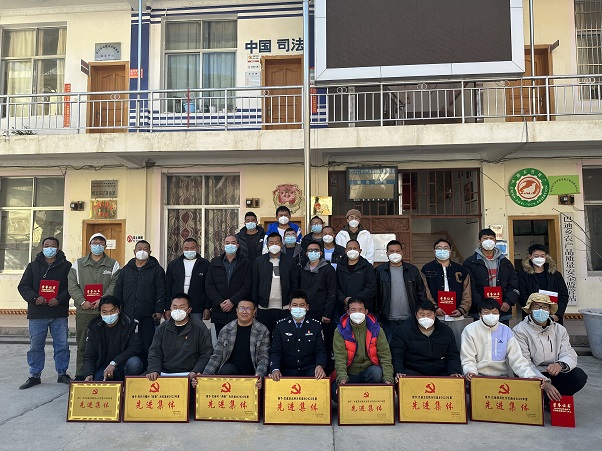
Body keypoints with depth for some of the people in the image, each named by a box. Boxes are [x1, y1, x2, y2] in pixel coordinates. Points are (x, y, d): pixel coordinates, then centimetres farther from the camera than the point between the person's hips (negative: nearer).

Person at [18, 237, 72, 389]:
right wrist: (34, 298, -13)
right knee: (35, 346, 8)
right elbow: (23, 286, 4)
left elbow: (71, 286, -3)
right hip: (37, 313, 1)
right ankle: (34, 376, 21)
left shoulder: (66, 266, 3)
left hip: (59, 313, -1)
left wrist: (59, 299, -17)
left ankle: (62, 373, 18)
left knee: (62, 345, 5)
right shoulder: (33, 266, 9)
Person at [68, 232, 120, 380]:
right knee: (82, 344, 7)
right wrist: (82, 301, -9)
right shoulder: (78, 264, 12)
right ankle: (80, 375, 17)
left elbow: (115, 285, -2)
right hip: (83, 311, 1)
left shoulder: (113, 264, 8)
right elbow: (72, 285, 4)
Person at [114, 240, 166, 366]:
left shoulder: (157, 270, 5)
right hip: (128, 316, 3)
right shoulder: (125, 270, 16)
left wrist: (159, 311, -9)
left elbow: (161, 292, -1)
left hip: (148, 317, -3)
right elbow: (118, 292, 16)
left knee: (147, 347, -2)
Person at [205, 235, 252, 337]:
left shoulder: (245, 264, 6)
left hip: (238, 312, -2)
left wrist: (232, 301, -11)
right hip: (219, 311, 2)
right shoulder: (214, 262, 11)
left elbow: (247, 286, -2)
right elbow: (209, 285, 4)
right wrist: (220, 302, -7)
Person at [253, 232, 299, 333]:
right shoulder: (259, 261, 5)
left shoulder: (290, 261, 3)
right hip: (264, 308, 1)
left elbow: (294, 285, 4)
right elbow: (254, 286, 5)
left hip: (284, 309, 0)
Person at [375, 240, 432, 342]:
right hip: (388, 321, -1)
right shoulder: (380, 270, 2)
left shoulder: (412, 270, 6)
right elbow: (376, 295, 3)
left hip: (410, 319, 1)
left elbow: (422, 293, 8)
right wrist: (376, 317, 0)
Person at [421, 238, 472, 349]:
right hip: (435, 317, -2)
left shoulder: (461, 270, 14)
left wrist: (461, 310, -3)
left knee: (458, 347, 6)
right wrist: (434, 308, -14)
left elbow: (467, 294, 10)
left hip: (456, 317, 2)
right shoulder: (427, 269, 6)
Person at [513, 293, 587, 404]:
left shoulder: (559, 329, 8)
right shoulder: (520, 331, -9)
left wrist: (560, 364, -28)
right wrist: (544, 383, -27)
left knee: (579, 376, -20)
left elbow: (569, 354, -4)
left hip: (554, 374, 5)